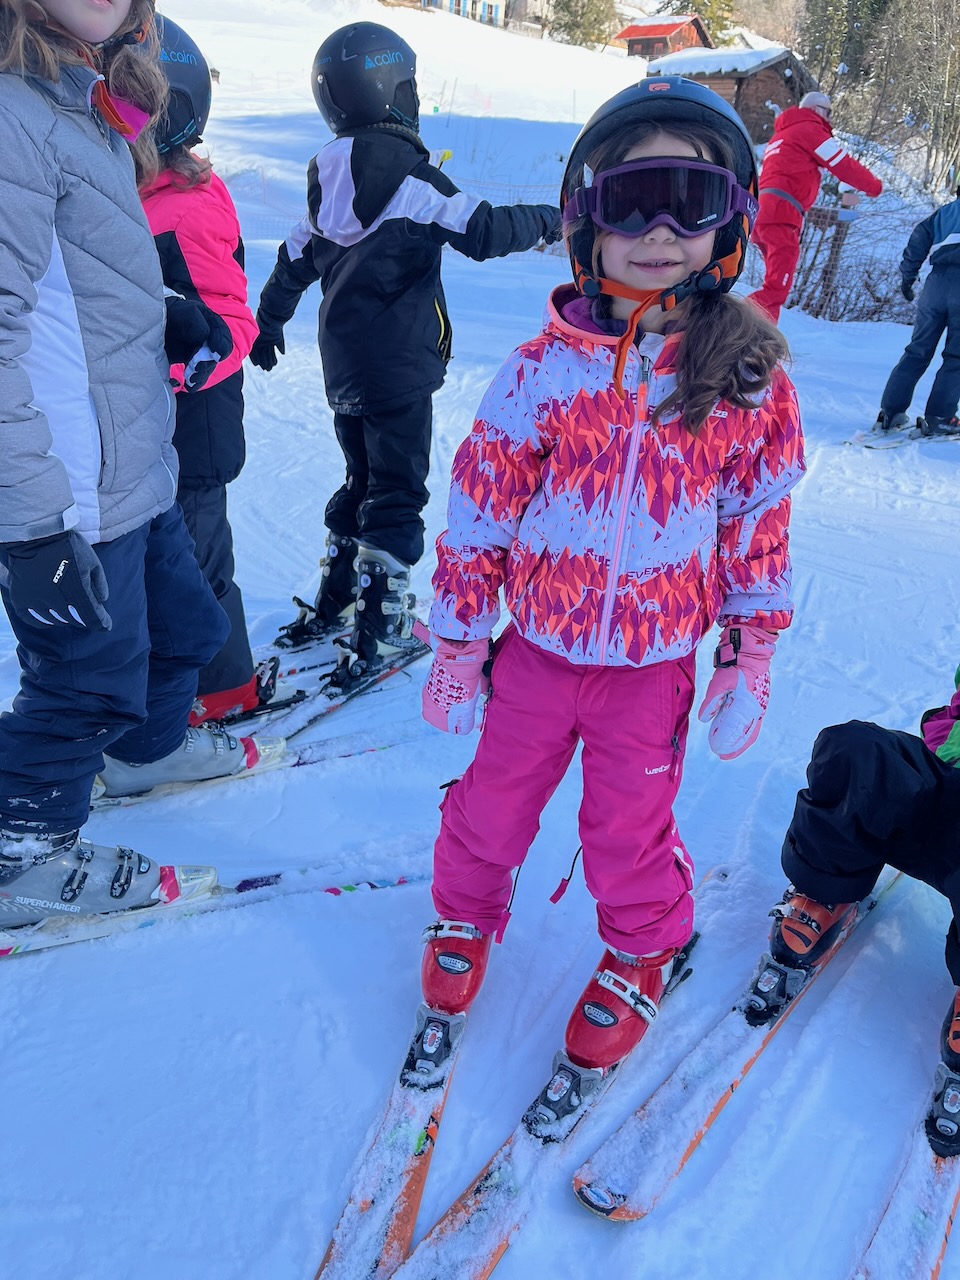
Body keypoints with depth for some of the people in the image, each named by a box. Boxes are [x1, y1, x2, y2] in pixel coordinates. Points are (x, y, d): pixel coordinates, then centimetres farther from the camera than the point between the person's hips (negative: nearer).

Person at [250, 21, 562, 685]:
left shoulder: (330, 175, 10)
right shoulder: (403, 170, -14)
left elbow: (297, 257, 22)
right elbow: (483, 230, -18)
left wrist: (268, 320, 35)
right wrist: (551, 220, -1)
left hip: (346, 365, 8)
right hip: (399, 365, -8)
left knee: (362, 480, 20)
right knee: (398, 493, 0)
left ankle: (333, 602, 27)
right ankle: (379, 625, 5)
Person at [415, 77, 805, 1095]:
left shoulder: (750, 378, -7)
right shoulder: (544, 369, -11)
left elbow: (761, 526, 2)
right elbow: (478, 514, -4)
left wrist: (750, 659, 3)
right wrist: (457, 642, -1)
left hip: (656, 666, 0)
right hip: (537, 648, 1)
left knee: (629, 826, 15)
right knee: (494, 800, 17)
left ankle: (640, 953, 44)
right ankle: (466, 914, 47)